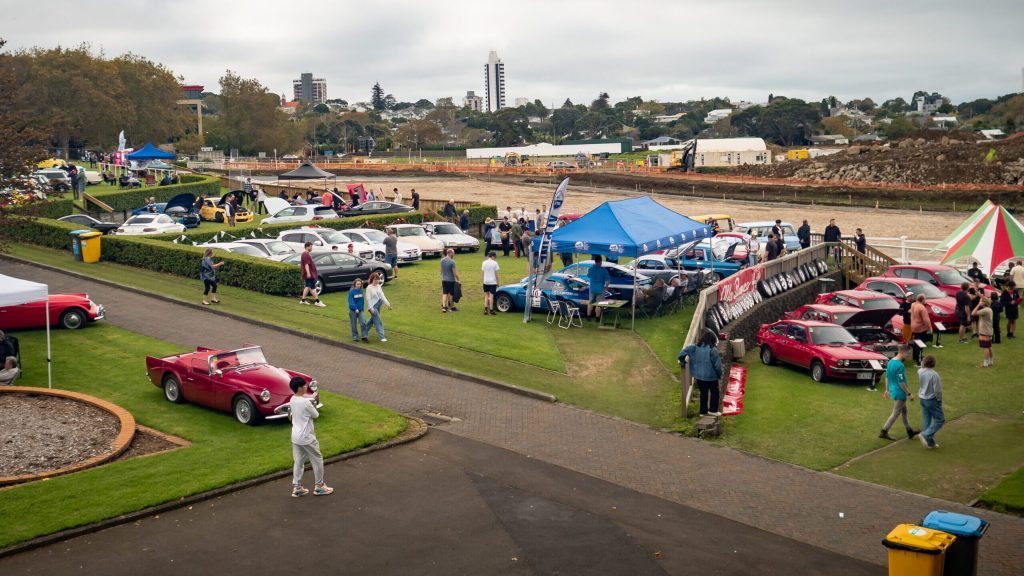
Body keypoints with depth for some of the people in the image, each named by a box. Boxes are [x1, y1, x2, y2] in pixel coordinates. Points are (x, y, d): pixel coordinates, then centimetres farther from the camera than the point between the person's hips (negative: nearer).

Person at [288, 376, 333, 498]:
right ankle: (319, 487, 17)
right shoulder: (305, 402, -23)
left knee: (298, 462, 15)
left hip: (295, 436, 8)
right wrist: (313, 406, 6)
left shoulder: (292, 400, 2)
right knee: (317, 460, 8)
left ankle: (297, 488, 18)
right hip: (306, 437, -8)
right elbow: (316, 415, -11)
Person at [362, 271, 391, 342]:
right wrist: (370, 308, -21)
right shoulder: (369, 288, -14)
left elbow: (382, 296, 10)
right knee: (378, 322, -6)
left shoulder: (378, 286, 7)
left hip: (378, 305, 7)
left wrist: (387, 303, 2)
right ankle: (381, 337, -2)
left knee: (372, 320, 17)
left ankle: (364, 334, 34)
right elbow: (368, 299, -15)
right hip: (373, 306, -7)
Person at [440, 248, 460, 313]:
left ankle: (443, 307, -2)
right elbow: (454, 272, -17)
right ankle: (452, 307, 19)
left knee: (445, 293, 8)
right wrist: (458, 280, -6)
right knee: (451, 294, 8)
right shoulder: (452, 261, -19)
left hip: (444, 280, 6)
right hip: (451, 280, -5)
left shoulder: (442, 260, 2)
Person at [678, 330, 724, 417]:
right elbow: (717, 364, -12)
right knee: (714, 392, 13)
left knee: (703, 393, 15)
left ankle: (703, 411, 17)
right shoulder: (712, 350, -16)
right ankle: (713, 410, 14)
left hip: (699, 375, 5)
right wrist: (719, 374, 2)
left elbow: (684, 351, -7)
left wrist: (682, 360, 6)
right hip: (711, 376, -5)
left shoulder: (696, 347, -3)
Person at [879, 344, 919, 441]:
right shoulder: (900, 366, -25)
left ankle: (909, 431, 32)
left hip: (893, 391, 9)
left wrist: (887, 390, 21)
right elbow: (901, 383, -24)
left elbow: (887, 377, 12)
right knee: (895, 414, 2)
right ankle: (884, 432, 7)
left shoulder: (890, 362, 3)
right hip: (900, 393, -9)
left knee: (904, 411, 20)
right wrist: (909, 394, -16)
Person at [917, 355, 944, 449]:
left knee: (926, 420, 14)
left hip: (922, 399, 7)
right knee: (939, 420, 8)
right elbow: (937, 390, -20)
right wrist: (939, 399, -2)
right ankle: (925, 435, -5)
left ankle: (930, 443, 21)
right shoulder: (934, 375, -25)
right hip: (932, 399, -7)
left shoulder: (920, 372, -9)